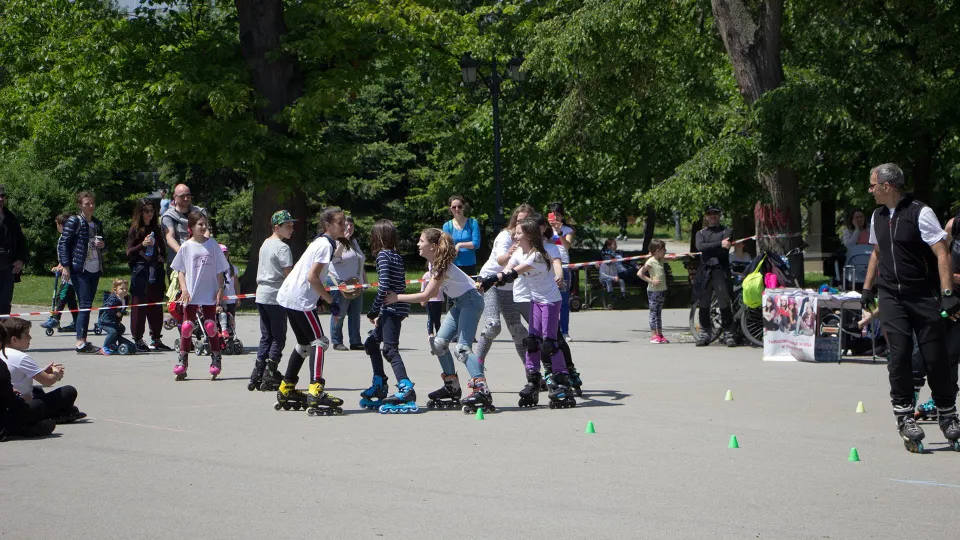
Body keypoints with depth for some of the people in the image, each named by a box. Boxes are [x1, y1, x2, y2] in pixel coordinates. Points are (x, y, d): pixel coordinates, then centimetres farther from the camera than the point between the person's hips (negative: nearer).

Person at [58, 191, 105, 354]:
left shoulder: (97, 223, 17)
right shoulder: (74, 222, -3)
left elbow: (102, 244, 28)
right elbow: (63, 244, -6)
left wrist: (103, 245, 4)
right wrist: (65, 266, -12)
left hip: (95, 270, 6)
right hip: (79, 269, -6)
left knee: (87, 306, 6)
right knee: (85, 305, -13)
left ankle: (83, 341, 9)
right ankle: (81, 342, -14)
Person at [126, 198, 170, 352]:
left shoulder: (156, 229, 15)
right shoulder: (135, 230, 0)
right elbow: (129, 253, -3)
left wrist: (162, 257, 5)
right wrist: (142, 244, -18)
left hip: (156, 271, 5)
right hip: (140, 271, -5)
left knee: (156, 306, 5)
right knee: (139, 306, -4)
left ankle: (156, 339, 10)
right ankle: (138, 340, 0)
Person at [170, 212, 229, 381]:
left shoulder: (212, 245, 2)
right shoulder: (186, 247, 0)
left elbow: (219, 270, 5)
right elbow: (180, 271, 3)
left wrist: (220, 290, -1)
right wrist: (184, 289, -9)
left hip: (209, 294, 0)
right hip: (191, 295, 0)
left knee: (210, 326, 2)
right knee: (187, 327, 0)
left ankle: (216, 361, 9)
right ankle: (182, 362, 7)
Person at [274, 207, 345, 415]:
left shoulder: (321, 242, 17)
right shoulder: (326, 245, -13)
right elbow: (312, 277, -20)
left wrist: (326, 297, 14)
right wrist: (331, 301, -13)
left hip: (288, 296, 10)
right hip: (301, 299, -10)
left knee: (305, 344, 18)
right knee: (319, 341, -11)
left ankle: (286, 390, 25)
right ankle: (315, 392, -20)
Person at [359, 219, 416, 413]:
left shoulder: (383, 255, -9)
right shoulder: (396, 256, 16)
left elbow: (384, 285, -19)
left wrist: (374, 310, -11)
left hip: (392, 309, -9)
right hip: (397, 308, 9)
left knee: (390, 348, -17)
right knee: (372, 342, 22)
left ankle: (406, 390, -30)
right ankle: (379, 387, 28)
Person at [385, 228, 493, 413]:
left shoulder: (443, 266, -22)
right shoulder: (433, 263, 6)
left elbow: (426, 295, -23)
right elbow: (434, 292, 13)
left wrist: (397, 297, -19)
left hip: (471, 301, -10)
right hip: (459, 303, 10)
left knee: (463, 347, -22)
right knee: (439, 343, 4)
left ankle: (481, 390, -31)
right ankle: (452, 387, 14)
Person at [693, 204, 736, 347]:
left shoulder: (727, 231, 10)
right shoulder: (701, 233, 17)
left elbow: (725, 249, -7)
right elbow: (700, 247, -5)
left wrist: (709, 249, -9)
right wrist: (719, 244, -14)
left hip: (721, 271, -3)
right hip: (705, 272, 3)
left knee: (725, 304, -7)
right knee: (703, 305, 4)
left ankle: (728, 335, -2)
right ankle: (705, 334, 11)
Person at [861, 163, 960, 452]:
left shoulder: (920, 213, -10)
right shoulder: (878, 217, 11)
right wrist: (868, 287, 23)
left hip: (924, 295, -4)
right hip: (891, 296, 5)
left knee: (936, 357, -1)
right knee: (899, 355, -7)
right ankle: (904, 415, -1)